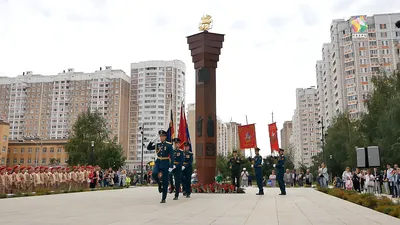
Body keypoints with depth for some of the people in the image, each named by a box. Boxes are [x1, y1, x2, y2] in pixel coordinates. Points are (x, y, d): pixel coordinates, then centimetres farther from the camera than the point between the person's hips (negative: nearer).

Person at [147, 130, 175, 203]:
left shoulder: (169, 145, -4)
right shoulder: (157, 145, 9)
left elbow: (172, 156, -7)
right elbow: (148, 148, 12)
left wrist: (171, 166, -14)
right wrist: (151, 141, -6)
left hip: (165, 164, -3)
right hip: (158, 162, 3)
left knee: (165, 181, 1)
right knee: (154, 174, -27)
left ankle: (163, 199, 10)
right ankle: (159, 184, 5)